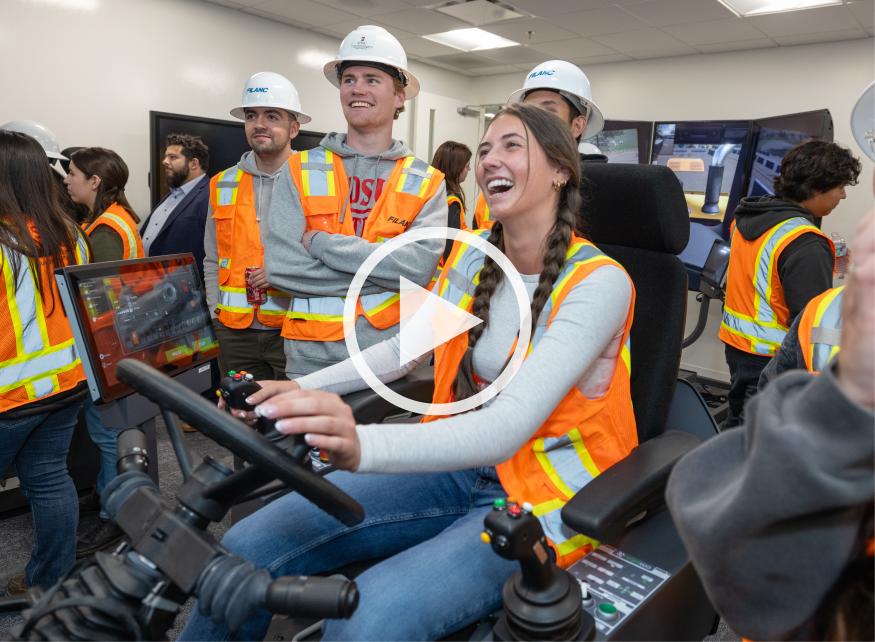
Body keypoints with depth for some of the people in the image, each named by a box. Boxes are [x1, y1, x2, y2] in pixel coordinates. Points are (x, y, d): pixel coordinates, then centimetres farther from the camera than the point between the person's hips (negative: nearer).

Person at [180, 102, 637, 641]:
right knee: (248, 548, -11)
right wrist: (302, 388, -4)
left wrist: (363, 445, -46)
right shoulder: (476, 257, 5)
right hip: (462, 466, 5)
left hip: (542, 500, -5)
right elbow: (406, 347, 12)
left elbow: (510, 425, -29)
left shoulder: (599, 282, -17)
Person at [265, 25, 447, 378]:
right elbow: (279, 264, -10)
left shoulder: (427, 183, 2)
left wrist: (320, 242, -14)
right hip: (312, 359, 0)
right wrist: (384, 275, -12)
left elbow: (420, 266, -15)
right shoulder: (302, 170, 3)